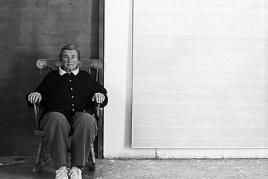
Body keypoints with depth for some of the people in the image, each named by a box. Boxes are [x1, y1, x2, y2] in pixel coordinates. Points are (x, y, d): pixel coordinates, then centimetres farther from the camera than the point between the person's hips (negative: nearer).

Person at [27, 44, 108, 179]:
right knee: (56, 119, -38)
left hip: (81, 114, 1)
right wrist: (35, 95, 2)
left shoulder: (85, 77, 30)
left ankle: (76, 168, -36)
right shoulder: (52, 77, 29)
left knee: (87, 119, -37)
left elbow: (102, 92, 25)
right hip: (57, 113, 0)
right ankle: (61, 168, -39)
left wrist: (100, 95, 1)